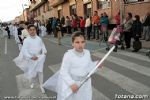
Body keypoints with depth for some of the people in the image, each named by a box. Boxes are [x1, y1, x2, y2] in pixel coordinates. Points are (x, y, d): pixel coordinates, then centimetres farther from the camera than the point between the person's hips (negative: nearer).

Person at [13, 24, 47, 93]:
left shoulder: (39, 39, -3)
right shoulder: (26, 40, -13)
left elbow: (43, 46, 5)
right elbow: (24, 51, -17)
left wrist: (44, 52, -13)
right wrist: (31, 57, -25)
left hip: (39, 58, 2)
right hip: (30, 59, -1)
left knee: (40, 71, 2)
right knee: (31, 72, 12)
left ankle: (41, 85, 20)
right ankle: (32, 83, 42)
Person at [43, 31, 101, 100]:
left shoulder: (87, 53, -7)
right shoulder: (68, 55, -23)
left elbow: (89, 66, 6)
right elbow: (64, 72, -20)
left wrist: (96, 64, -12)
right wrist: (72, 84, -29)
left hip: (84, 83, 5)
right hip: (70, 82, -4)